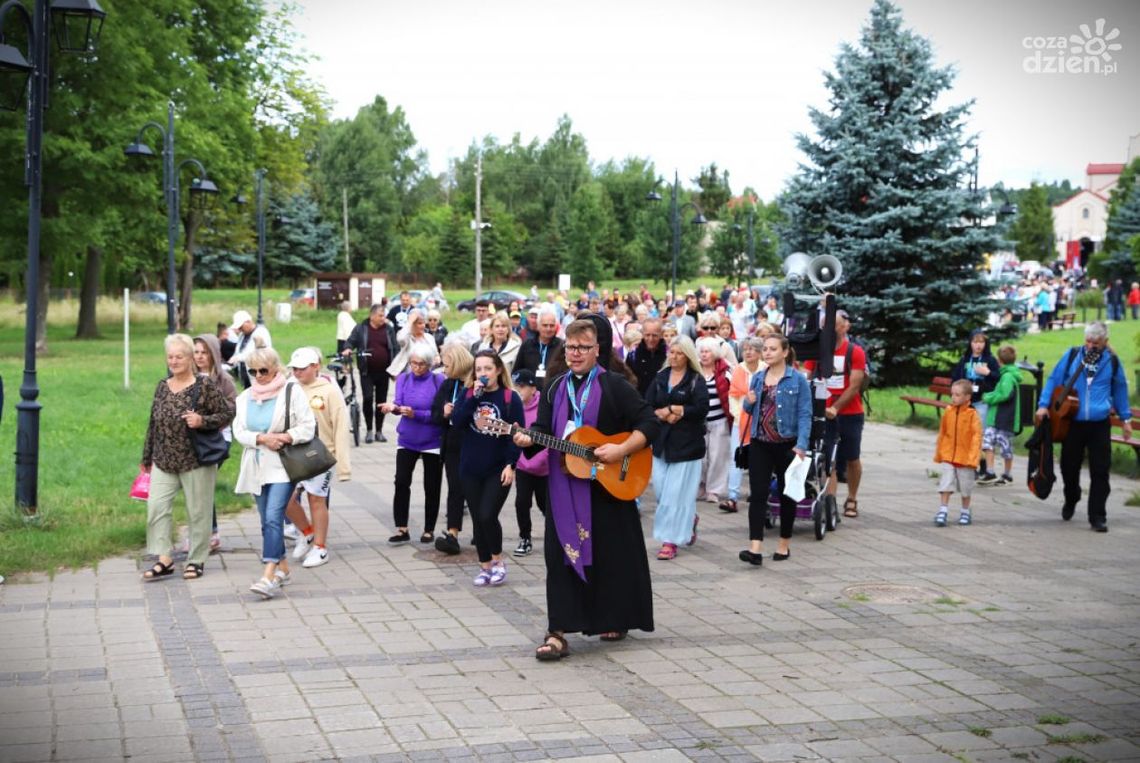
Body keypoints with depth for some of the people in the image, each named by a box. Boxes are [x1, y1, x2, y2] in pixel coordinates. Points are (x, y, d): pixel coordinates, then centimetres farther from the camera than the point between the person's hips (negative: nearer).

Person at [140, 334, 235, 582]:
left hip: (196, 460, -5)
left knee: (198, 511, 3)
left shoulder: (205, 385, -7)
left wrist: (202, 421, -20)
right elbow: (153, 423, 16)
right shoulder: (162, 387, 9)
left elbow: (228, 413, -5)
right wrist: (147, 456, 18)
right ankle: (164, 559, -3)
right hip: (164, 461, 5)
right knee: (156, 505, -7)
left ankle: (197, 560, 15)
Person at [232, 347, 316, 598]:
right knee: (268, 520, 10)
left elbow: (308, 427, -7)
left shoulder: (292, 392, -3)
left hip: (282, 466, -6)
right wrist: (262, 439, -15)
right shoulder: (245, 397, 12)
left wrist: (284, 438, -20)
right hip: (256, 467, 6)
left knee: (273, 518, -17)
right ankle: (282, 567, 23)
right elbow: (239, 431, 2)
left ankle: (269, 576, -22)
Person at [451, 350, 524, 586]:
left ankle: (498, 561, 9)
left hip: (498, 470, -4)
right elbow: (457, 420, -10)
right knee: (478, 521, 8)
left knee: (488, 516, -13)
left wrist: (511, 465, -14)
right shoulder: (468, 394, 6)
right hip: (471, 469, 4)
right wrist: (475, 396, -17)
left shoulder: (510, 398, -4)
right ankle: (485, 566, 20)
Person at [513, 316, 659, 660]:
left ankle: (614, 620, 25)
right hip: (564, 487, 4)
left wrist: (621, 450, -19)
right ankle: (557, 633, -5)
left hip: (608, 486, -3)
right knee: (561, 554, -3)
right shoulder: (555, 389, 11)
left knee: (611, 554, 7)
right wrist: (528, 439, -12)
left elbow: (649, 424, -7)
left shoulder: (614, 386, -4)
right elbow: (544, 431, 10)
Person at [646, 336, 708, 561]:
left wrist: (673, 410, -12)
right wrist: (663, 414, -15)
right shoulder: (660, 378, 10)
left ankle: (671, 540, 1)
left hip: (686, 443, -5)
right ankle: (689, 519, 31)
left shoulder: (696, 380, -3)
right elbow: (647, 406, 4)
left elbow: (702, 409, -15)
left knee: (676, 492, -5)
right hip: (661, 440, 5)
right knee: (660, 489, 5)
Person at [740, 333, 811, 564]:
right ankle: (755, 548, -12)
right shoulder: (757, 378, 8)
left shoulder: (797, 380, -7)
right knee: (758, 494, -6)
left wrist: (801, 445, -21)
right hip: (760, 444, 3)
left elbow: (805, 415, -11)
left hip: (786, 444, -3)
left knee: (786, 494, 10)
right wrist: (749, 402, -6)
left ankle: (784, 545, 23)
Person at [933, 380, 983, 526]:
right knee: (945, 485, -3)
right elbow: (942, 433, 9)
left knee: (965, 487, 12)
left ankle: (965, 512, 27)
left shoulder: (972, 414, -12)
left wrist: (973, 457, -18)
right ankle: (942, 512, -1)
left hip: (965, 458, -3)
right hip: (948, 456, 3)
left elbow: (977, 436, -14)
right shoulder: (948, 412, 0)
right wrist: (938, 453, 14)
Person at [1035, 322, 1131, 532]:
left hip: (1099, 425, -1)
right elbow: (1054, 380, 5)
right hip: (1072, 422, 1)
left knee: (1100, 471, -3)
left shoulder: (1112, 361, 3)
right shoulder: (1072, 355, 2)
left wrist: (1125, 418, 15)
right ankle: (1070, 501, 37)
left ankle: (1097, 516, 4)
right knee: (1069, 467, 10)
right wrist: (1044, 404, -6)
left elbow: (1120, 389, 15)